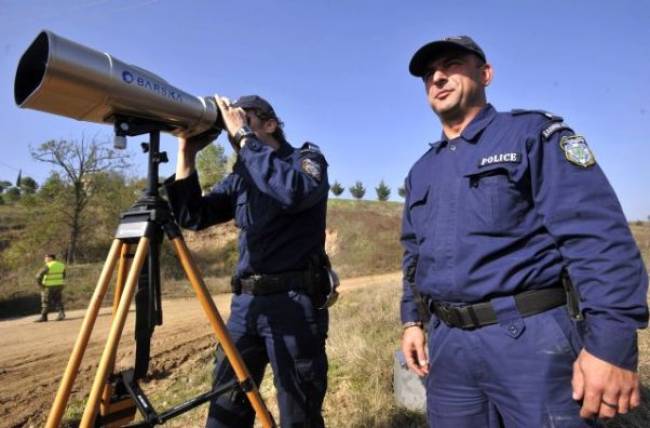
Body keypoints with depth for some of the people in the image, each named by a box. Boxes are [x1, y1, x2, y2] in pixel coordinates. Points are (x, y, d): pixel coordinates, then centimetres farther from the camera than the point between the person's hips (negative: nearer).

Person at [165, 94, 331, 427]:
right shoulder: (240, 177, 15)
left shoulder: (308, 158, -1)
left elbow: (294, 192, -24)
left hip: (295, 303, -5)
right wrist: (187, 153, 0)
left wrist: (245, 137, -16)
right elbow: (192, 217, 9)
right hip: (245, 302, 6)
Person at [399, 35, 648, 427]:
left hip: (531, 337, -5)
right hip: (447, 342, 6)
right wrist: (412, 320, 12)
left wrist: (611, 343, -19)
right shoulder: (421, 171, 15)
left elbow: (599, 236, -13)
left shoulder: (532, 134, -3)